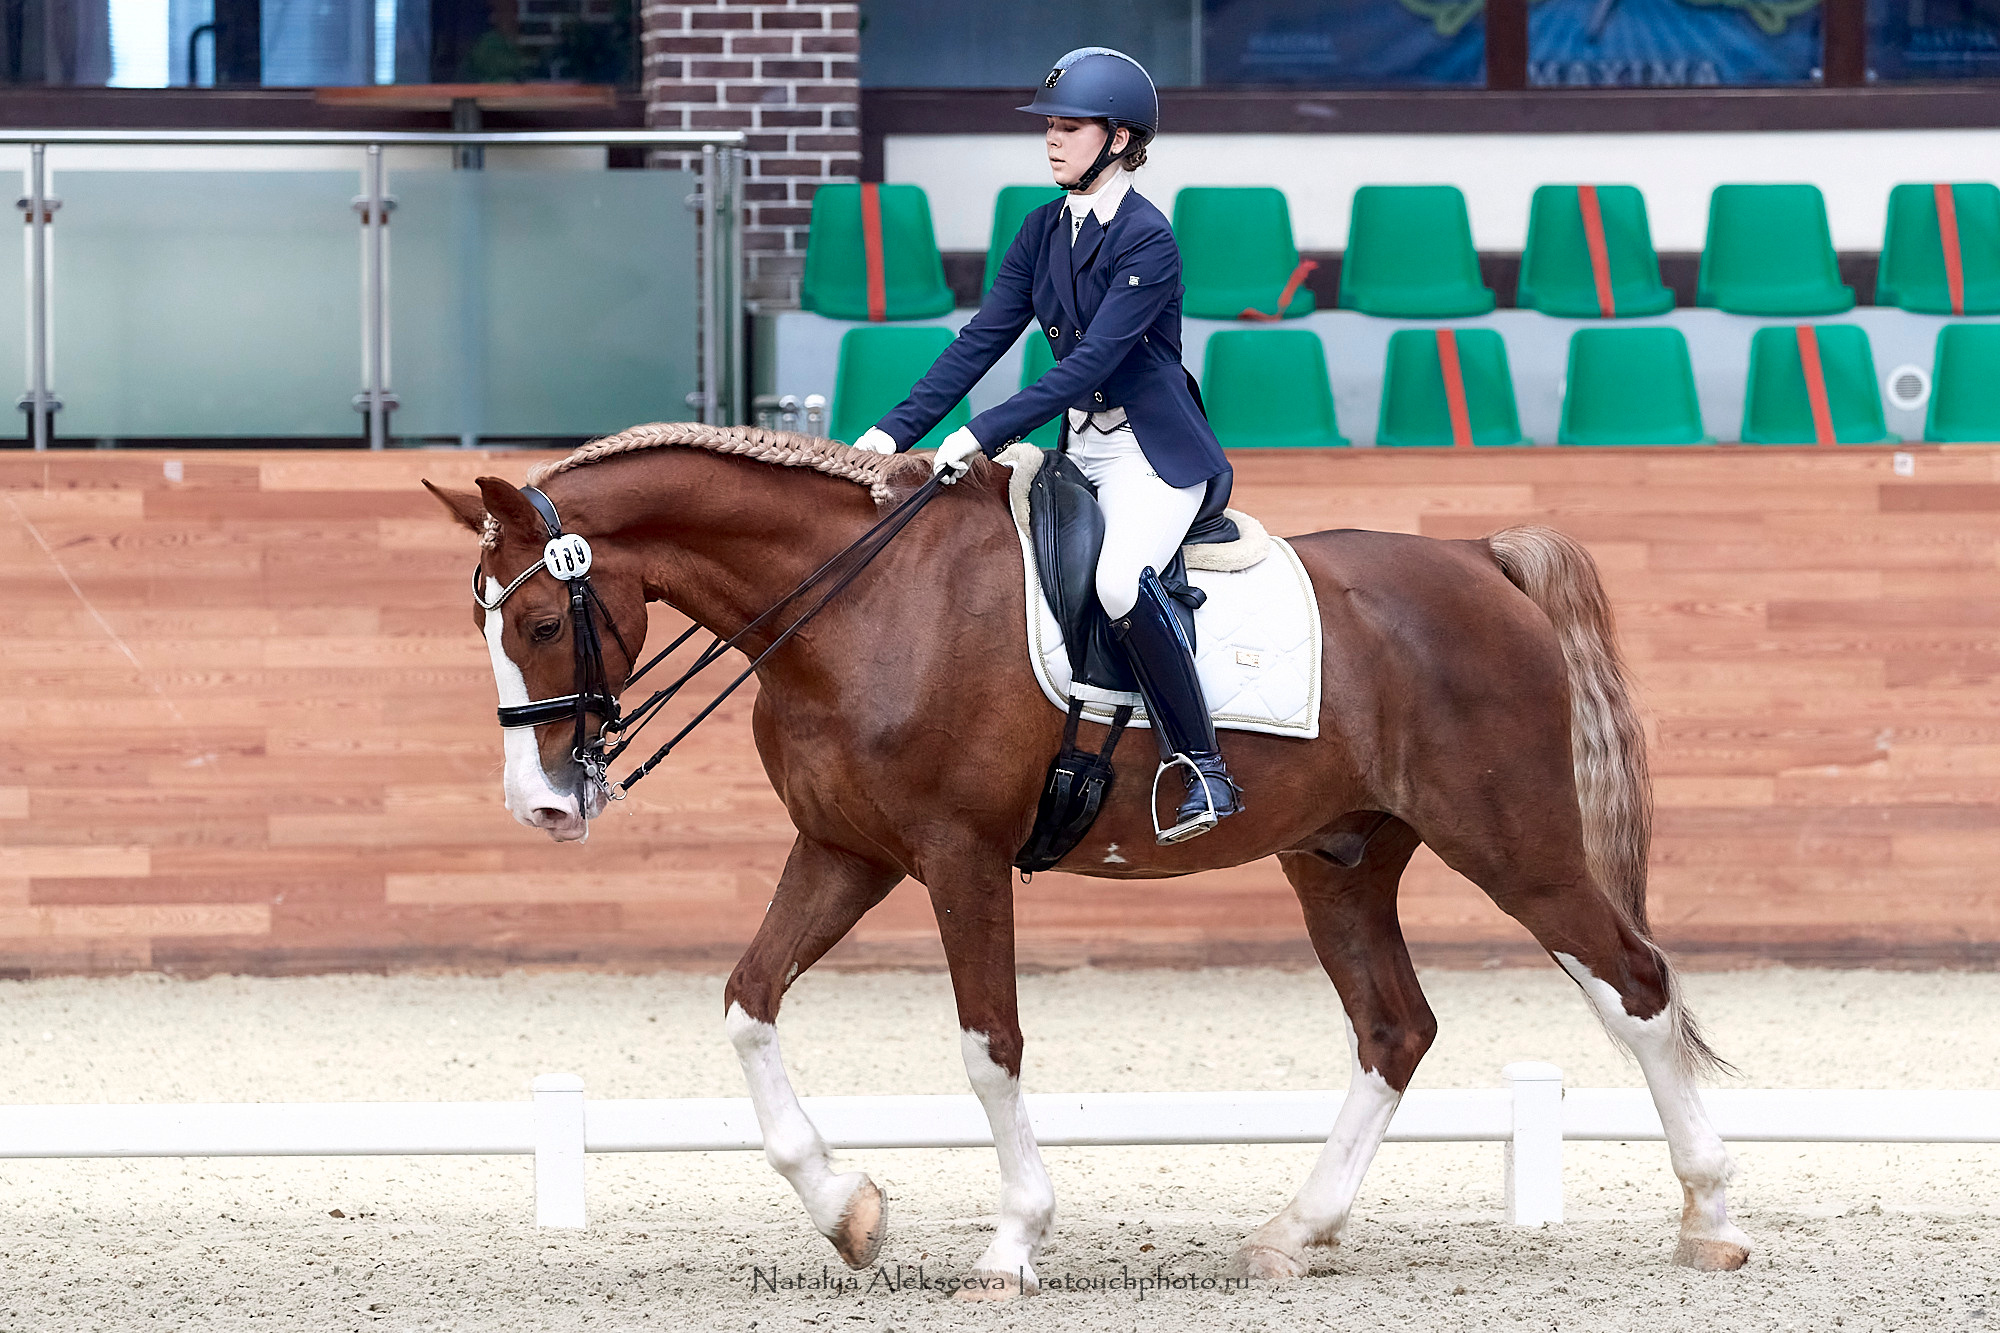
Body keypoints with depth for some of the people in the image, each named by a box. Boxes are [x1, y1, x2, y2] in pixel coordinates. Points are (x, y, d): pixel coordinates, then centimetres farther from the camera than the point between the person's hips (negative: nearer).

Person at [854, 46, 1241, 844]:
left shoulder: (1148, 242, -17)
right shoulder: (1044, 231, 7)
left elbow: (1090, 364, -24)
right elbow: (982, 342, 5)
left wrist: (985, 435, -30)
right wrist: (895, 433, -4)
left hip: (1155, 452, -9)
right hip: (1080, 448, 9)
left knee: (1120, 580, -34)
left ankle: (1206, 772, -24)